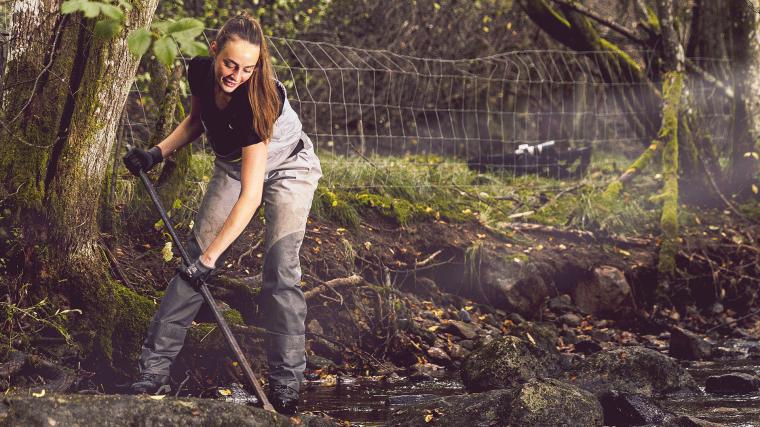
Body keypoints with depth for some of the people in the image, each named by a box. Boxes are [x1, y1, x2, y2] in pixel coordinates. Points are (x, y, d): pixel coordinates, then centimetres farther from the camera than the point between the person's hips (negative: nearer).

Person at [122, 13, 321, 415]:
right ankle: (154, 365, 0)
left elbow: (251, 195, -40)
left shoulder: (258, 99, -38)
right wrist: (159, 152, -11)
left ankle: (285, 387, -8)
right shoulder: (200, 70, -22)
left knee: (280, 271, -16)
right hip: (233, 166, 5)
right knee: (194, 255, -3)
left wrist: (211, 257, -42)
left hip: (287, 168, -5)